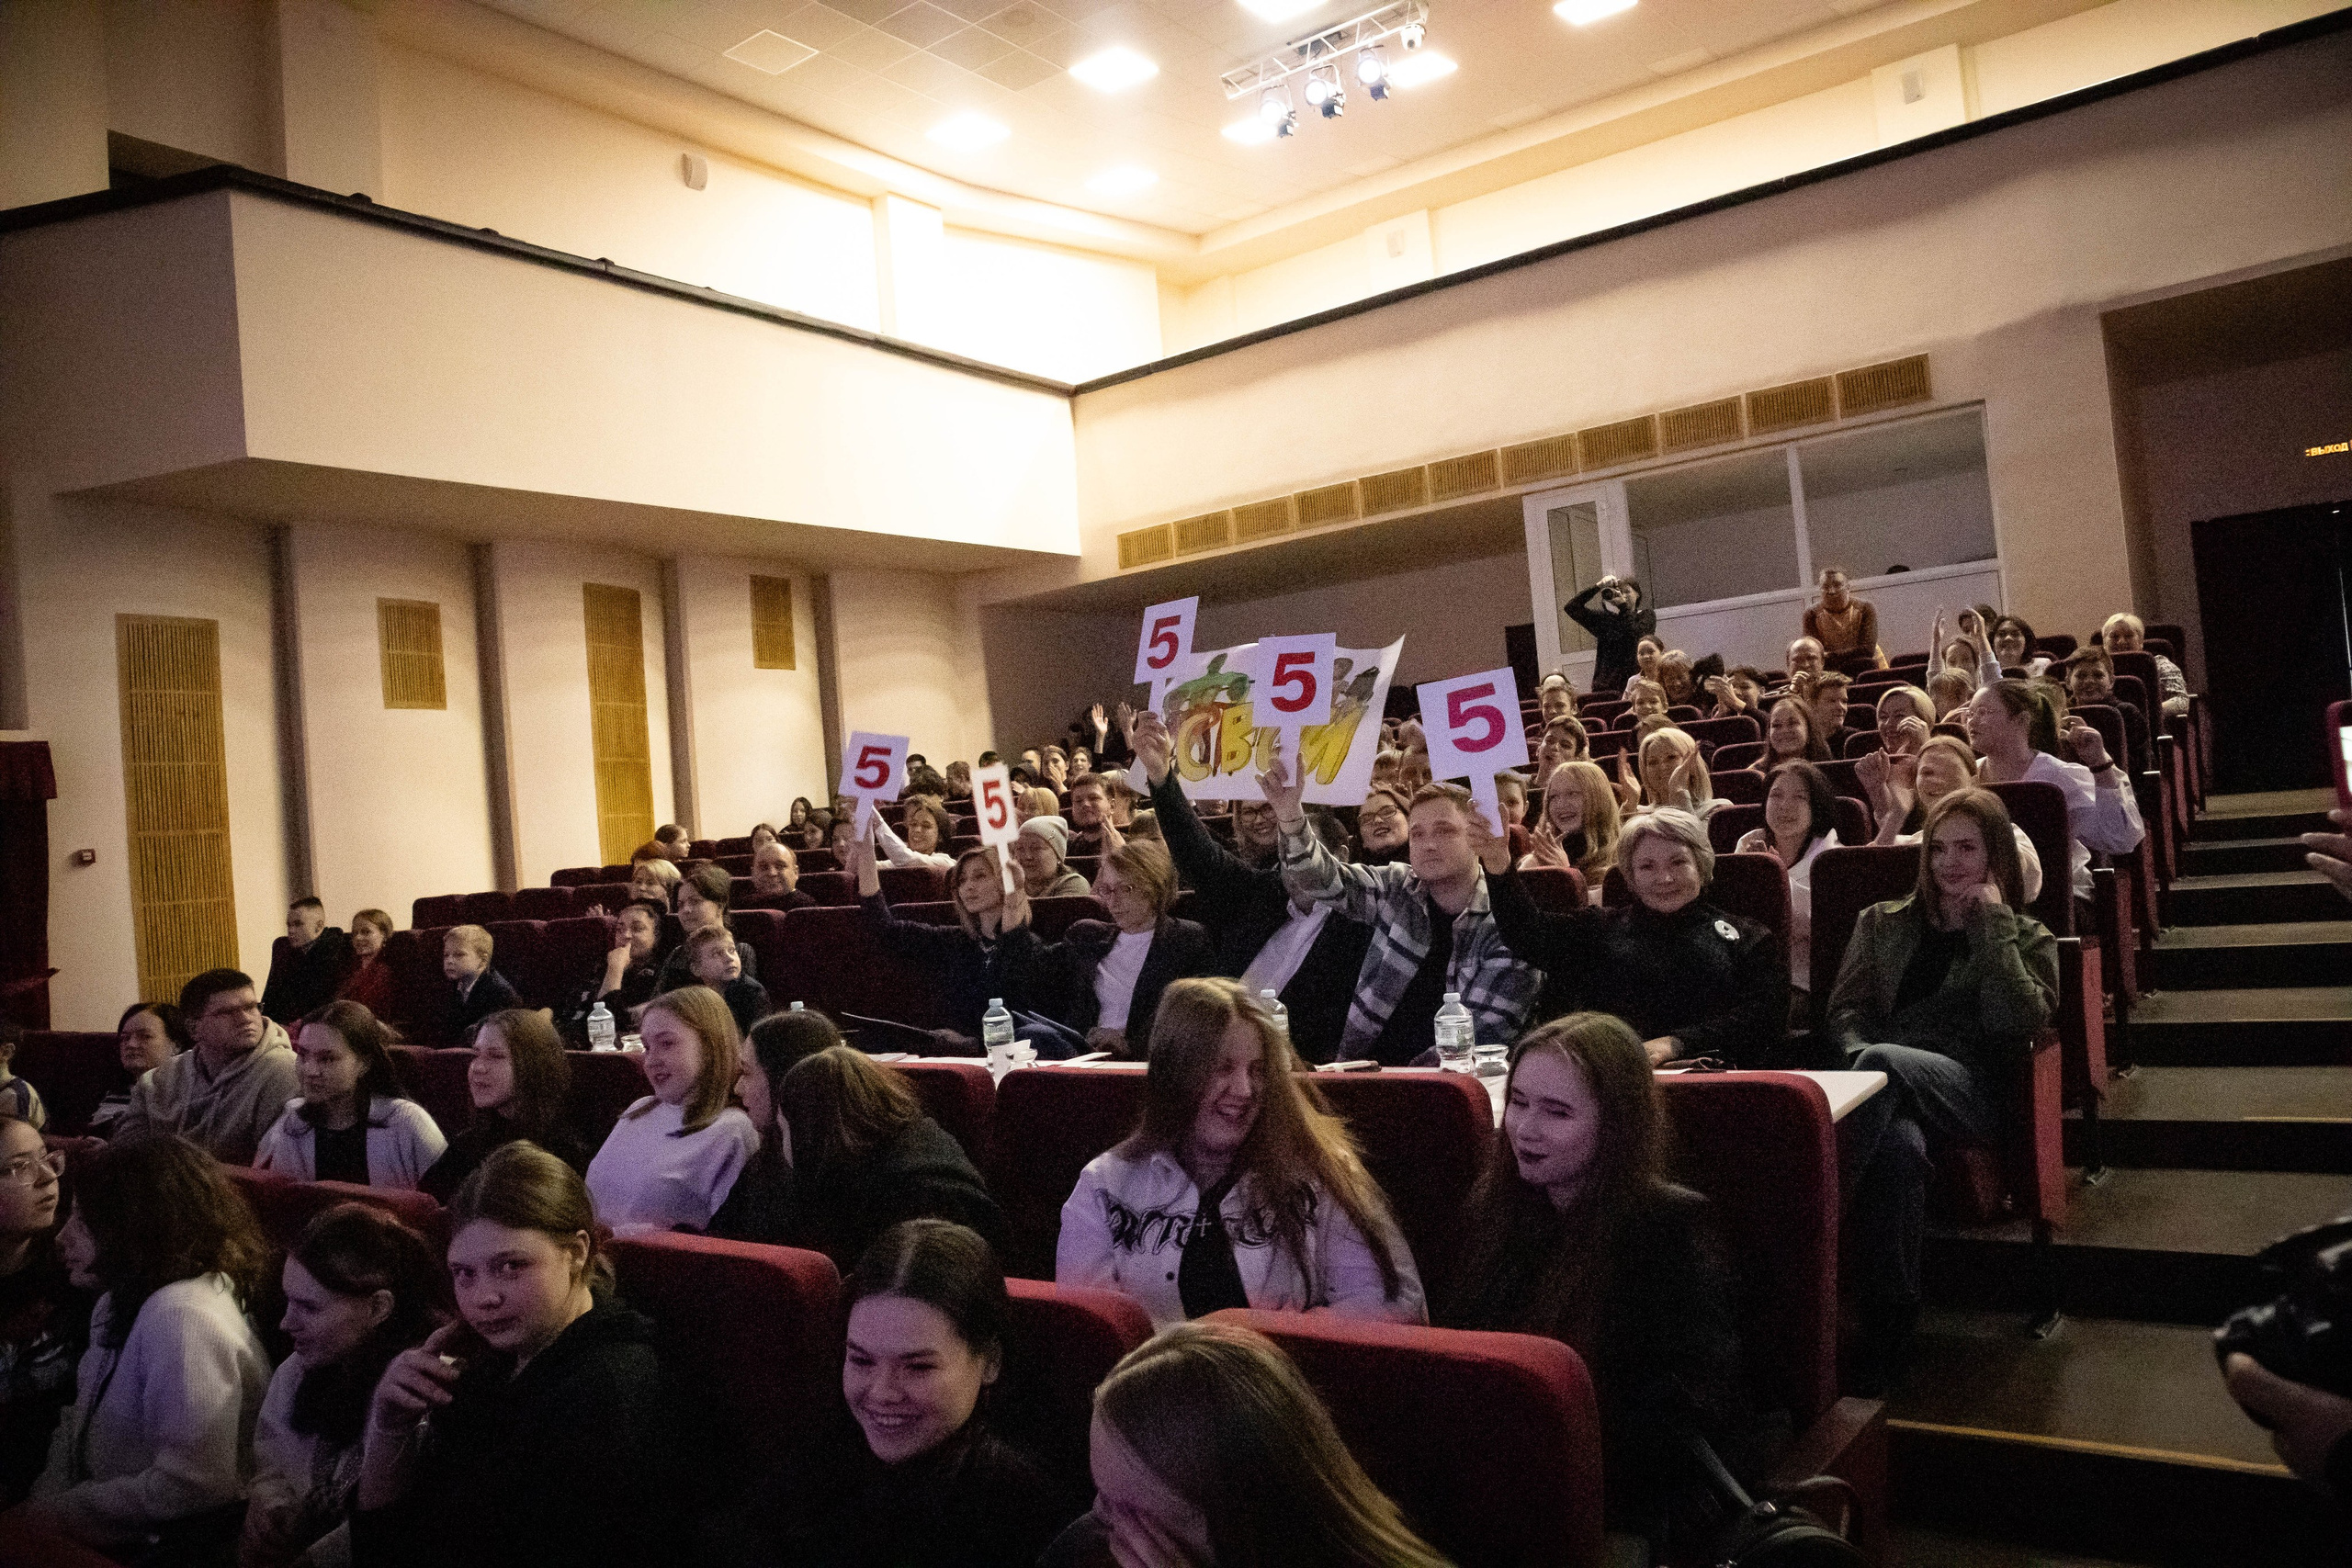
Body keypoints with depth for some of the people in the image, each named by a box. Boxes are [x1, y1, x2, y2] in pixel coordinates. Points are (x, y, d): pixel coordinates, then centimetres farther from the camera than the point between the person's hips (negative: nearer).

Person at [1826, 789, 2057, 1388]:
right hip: (1892, 1091, 1)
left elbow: (2018, 1021, -2)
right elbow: (1845, 1010, 14)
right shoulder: (1882, 922, 24)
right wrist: (1863, 1065, -8)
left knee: (1884, 1065, -38)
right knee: (1898, 1143, -39)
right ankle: (1887, 1320, -35)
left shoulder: (2028, 938, 19)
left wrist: (1991, 921, 0)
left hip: (1972, 1092, -1)